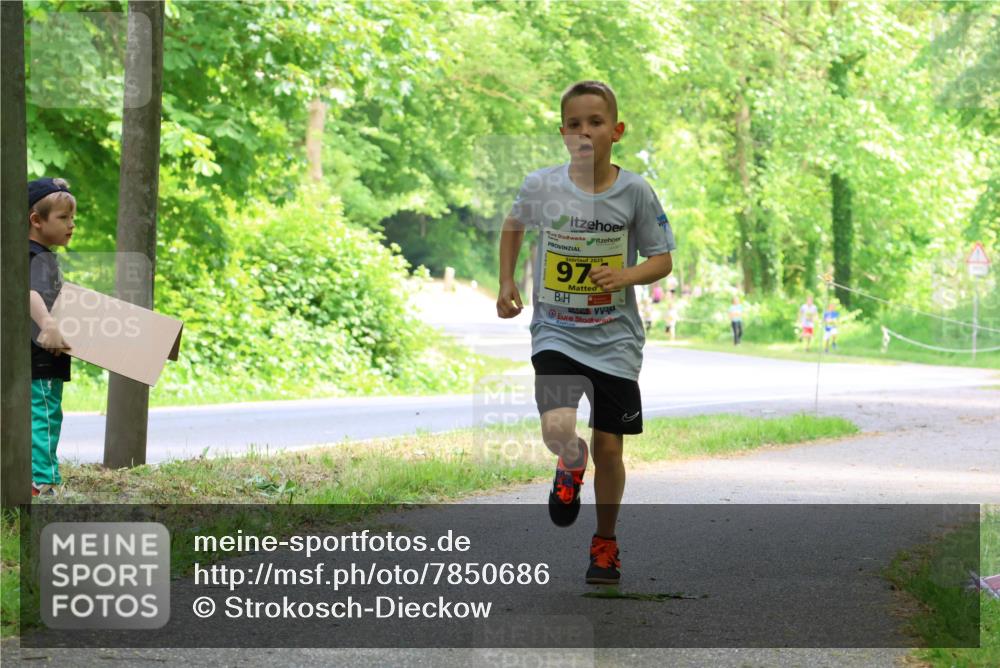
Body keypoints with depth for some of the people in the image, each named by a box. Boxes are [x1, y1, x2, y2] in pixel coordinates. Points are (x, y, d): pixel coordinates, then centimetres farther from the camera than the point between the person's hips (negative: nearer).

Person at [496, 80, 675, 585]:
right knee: (558, 430, -21)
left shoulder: (635, 191, -8)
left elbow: (662, 260, 0)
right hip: (555, 332, 0)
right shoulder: (540, 186, -6)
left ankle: (605, 542, 26)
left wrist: (626, 276, -19)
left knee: (608, 446, 4)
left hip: (615, 338, 0)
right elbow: (514, 226, 17)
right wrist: (506, 283, 10)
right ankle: (571, 465, 17)